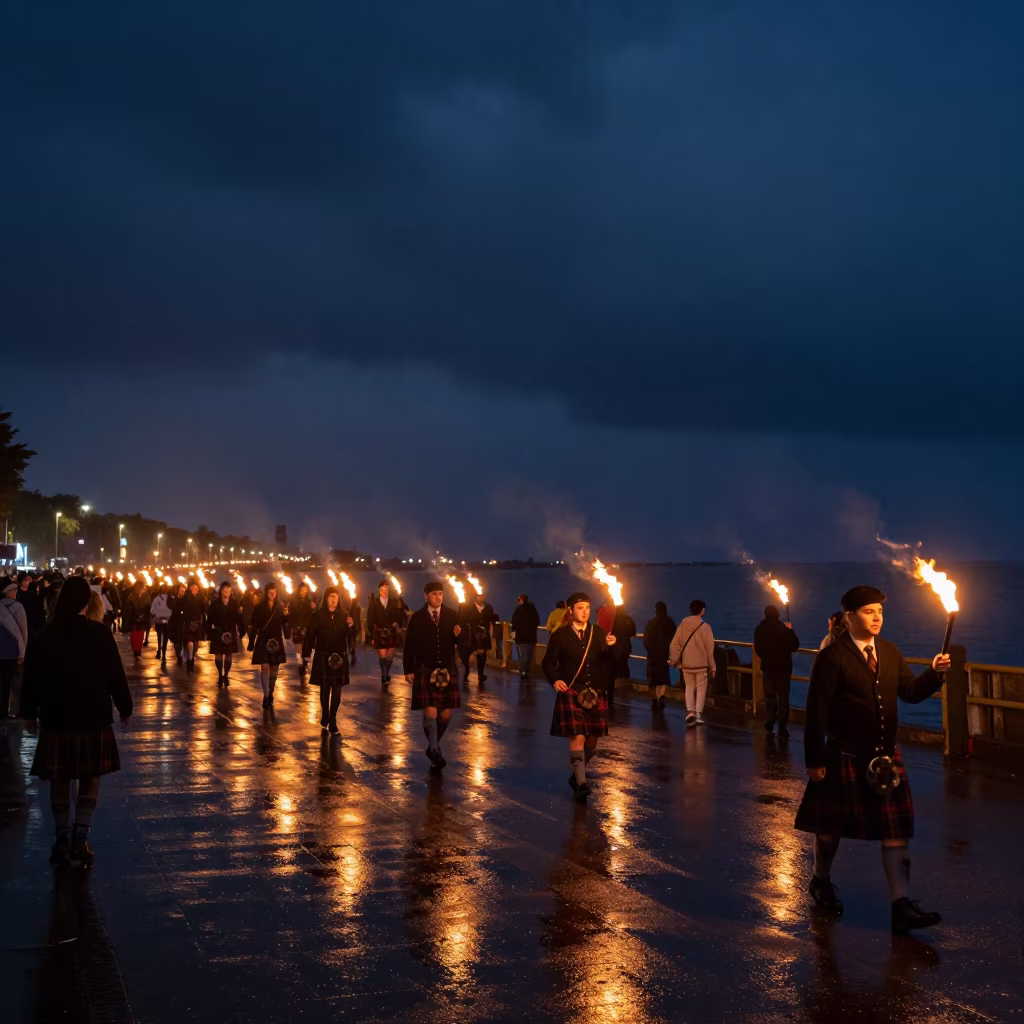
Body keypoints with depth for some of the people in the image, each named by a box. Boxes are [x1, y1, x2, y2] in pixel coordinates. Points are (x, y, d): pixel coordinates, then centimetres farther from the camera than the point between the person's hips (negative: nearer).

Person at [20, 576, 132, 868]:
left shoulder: (45, 637, -3)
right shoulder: (100, 634, -9)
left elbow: (32, 679, 3)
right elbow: (116, 675, -6)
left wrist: (30, 711, 16)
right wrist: (124, 708, 6)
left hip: (56, 719, 1)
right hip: (93, 718, -1)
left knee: (59, 782, 12)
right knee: (90, 780, 11)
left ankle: (63, 842, 13)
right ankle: (80, 839, 1)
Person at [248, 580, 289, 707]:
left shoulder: (281, 607, 4)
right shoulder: (259, 607, -1)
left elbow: (285, 624, 0)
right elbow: (254, 626, -1)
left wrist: (286, 615, -19)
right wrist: (251, 643, -3)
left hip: (277, 642, 3)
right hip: (263, 641, -3)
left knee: (274, 669, 9)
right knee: (265, 668, -9)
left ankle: (270, 694, 21)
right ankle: (266, 696, -11)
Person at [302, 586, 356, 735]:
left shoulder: (344, 615, 3)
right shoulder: (318, 615, -5)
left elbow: (349, 636, 1)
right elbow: (310, 635, -8)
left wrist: (351, 626, -19)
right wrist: (306, 653, -14)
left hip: (339, 657, 2)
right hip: (323, 657, -2)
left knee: (337, 691, 0)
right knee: (325, 689, 10)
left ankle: (332, 722, 8)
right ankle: (325, 717, 29)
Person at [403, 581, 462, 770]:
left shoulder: (451, 615, 3)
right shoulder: (417, 618, 0)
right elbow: (410, 646, 0)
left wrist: (458, 634, -20)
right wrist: (408, 670, -4)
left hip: (447, 671, 2)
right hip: (425, 671, -2)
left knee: (446, 715, 5)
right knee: (430, 713, -12)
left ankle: (433, 746, 28)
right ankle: (435, 754, -2)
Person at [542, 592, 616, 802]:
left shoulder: (598, 633, 7)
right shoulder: (561, 634, 1)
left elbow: (608, 662, -1)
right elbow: (548, 662, 4)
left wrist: (611, 647, -19)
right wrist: (555, 680, -13)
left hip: (596, 694, 3)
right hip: (571, 692, -3)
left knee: (592, 740, 7)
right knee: (577, 736, -14)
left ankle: (578, 775, 29)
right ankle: (581, 783, -13)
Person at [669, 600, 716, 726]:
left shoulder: (683, 625, -3)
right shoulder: (705, 627, -10)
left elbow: (674, 645, -1)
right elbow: (710, 649, -7)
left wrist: (674, 660, 11)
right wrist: (712, 667, 1)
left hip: (686, 664, 3)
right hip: (701, 664, -3)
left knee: (689, 687, 17)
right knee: (701, 688, 9)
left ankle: (690, 710, -1)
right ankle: (698, 714, 2)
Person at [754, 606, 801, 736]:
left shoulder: (760, 629, -8)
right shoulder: (783, 628, -17)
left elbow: (757, 649, 2)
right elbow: (795, 645, -7)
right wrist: (790, 630, 6)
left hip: (767, 666, 2)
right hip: (784, 667, -2)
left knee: (769, 695, 17)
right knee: (783, 697, 5)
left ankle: (771, 720, 16)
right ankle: (782, 726, 1)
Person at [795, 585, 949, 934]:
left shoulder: (890, 652, 7)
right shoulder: (832, 657, -14)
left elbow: (911, 692, 8)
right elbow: (817, 711, -14)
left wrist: (934, 673, -11)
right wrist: (814, 760, -16)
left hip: (886, 757, 5)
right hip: (845, 758, -5)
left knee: (896, 830, 1)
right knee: (831, 826, 12)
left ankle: (901, 903, 2)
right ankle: (821, 881, 35)